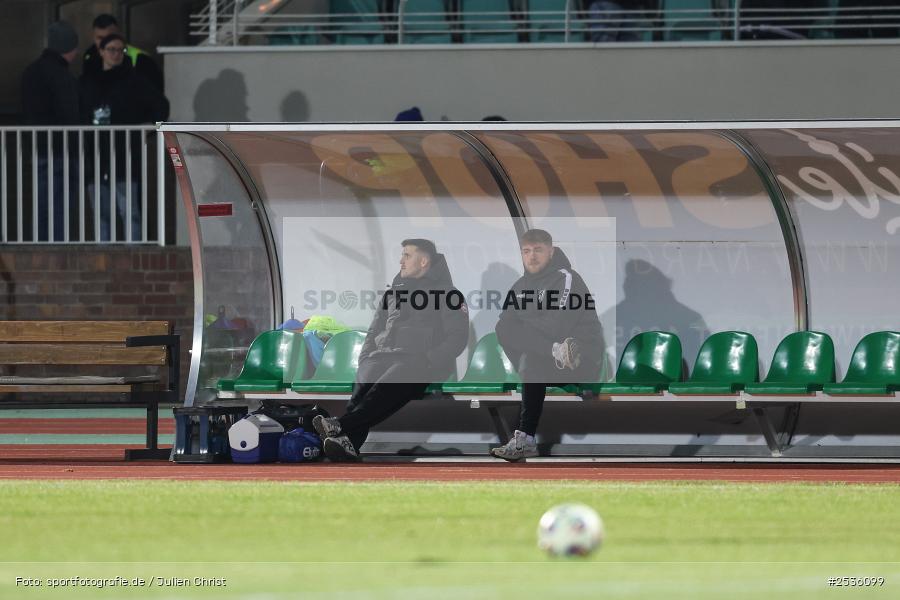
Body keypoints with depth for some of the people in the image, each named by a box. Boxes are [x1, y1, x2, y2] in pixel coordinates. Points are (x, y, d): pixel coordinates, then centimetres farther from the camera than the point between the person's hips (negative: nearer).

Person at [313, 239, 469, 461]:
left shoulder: (448, 293, 12)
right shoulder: (394, 291, 29)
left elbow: (457, 337, 2)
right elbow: (375, 331, 28)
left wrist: (427, 362, -13)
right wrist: (365, 358, 7)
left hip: (419, 361, -4)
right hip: (384, 356, 4)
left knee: (389, 384, -38)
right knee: (364, 380, -33)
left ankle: (341, 426, -57)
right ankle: (347, 442, -55)